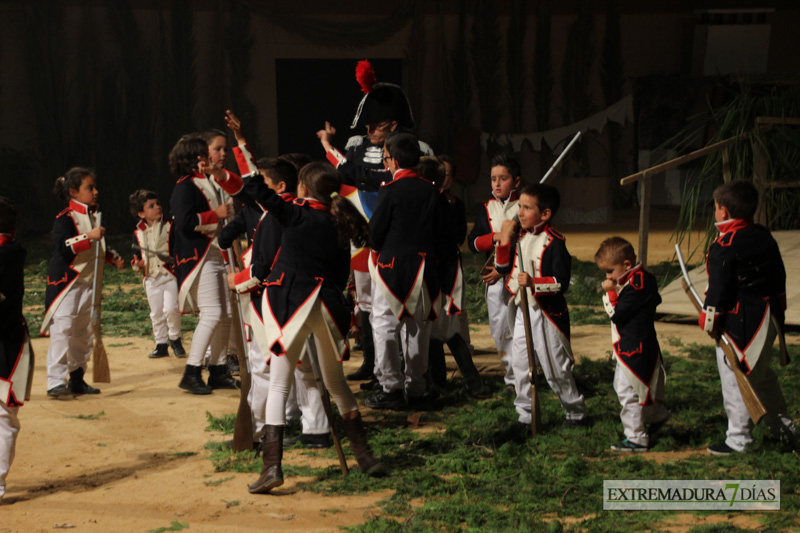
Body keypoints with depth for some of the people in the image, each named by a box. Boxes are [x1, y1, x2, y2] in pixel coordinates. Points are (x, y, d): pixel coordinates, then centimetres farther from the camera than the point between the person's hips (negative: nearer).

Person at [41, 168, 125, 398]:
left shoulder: (96, 216, 12)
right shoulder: (65, 218, -12)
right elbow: (60, 245, -27)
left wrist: (113, 258, 10)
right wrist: (88, 237, -31)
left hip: (89, 282, 8)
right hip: (65, 282, -8)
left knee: (85, 332, 11)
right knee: (62, 329, -15)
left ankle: (77, 378, 21)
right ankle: (56, 381, -16)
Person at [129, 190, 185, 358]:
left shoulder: (169, 227, -2)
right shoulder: (138, 233, 6)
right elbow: (137, 255, 13)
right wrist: (137, 263, -8)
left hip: (169, 274, -3)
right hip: (151, 277, 3)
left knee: (170, 308, -16)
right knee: (156, 313, 9)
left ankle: (175, 340, 4)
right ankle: (161, 344, 20)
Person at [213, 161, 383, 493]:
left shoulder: (297, 216, -5)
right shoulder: (338, 226, 10)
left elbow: (258, 191, -3)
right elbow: (341, 275, 12)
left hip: (292, 303, -5)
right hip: (328, 308, 5)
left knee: (279, 385, -2)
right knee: (336, 383, 20)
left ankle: (272, 466, -12)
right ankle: (364, 455, 23)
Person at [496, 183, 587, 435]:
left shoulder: (554, 242, -15)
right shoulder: (519, 236, 7)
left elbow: (562, 282, -18)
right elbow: (502, 268, 6)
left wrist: (534, 282, -31)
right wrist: (504, 239, -3)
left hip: (547, 312, -7)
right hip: (522, 310, 7)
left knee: (555, 368, 3)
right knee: (520, 365, 9)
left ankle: (576, 411, 20)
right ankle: (525, 414, 19)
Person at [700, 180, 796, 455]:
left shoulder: (724, 247, -19)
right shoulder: (765, 237, 6)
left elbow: (719, 290, -18)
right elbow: (779, 279, 14)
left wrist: (710, 322, -8)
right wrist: (776, 311, 24)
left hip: (739, 323, -8)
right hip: (769, 318, 8)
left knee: (735, 379, 1)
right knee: (762, 375, 23)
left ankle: (738, 439, 8)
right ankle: (783, 425, 30)